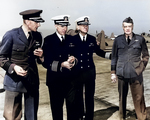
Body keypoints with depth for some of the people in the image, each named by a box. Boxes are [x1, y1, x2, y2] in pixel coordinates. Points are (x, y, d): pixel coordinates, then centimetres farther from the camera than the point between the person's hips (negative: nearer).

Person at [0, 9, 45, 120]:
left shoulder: (37, 36, 7)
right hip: (14, 81, -4)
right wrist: (13, 67, -22)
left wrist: (39, 55, -4)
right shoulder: (11, 35, -8)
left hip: (32, 80, 5)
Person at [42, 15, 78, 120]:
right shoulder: (48, 40, -3)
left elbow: (76, 56, 11)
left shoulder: (71, 39, 9)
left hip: (70, 78, 3)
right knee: (57, 107, 10)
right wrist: (61, 64, -23)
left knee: (72, 105, 4)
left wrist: (73, 60, -12)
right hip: (55, 79, -2)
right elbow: (46, 62, -10)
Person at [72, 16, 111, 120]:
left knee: (90, 96, 10)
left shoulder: (92, 39, 1)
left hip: (90, 71, 2)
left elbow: (98, 51, 13)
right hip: (77, 72, -2)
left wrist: (109, 55, 2)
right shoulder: (73, 39, -8)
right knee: (78, 96, 13)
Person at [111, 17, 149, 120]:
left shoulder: (140, 39, 2)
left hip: (136, 74, -1)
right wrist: (113, 72, 8)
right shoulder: (118, 40, 4)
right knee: (122, 97, 12)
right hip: (121, 73, 1)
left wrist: (141, 67, 1)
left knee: (139, 98, 0)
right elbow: (114, 57, 8)